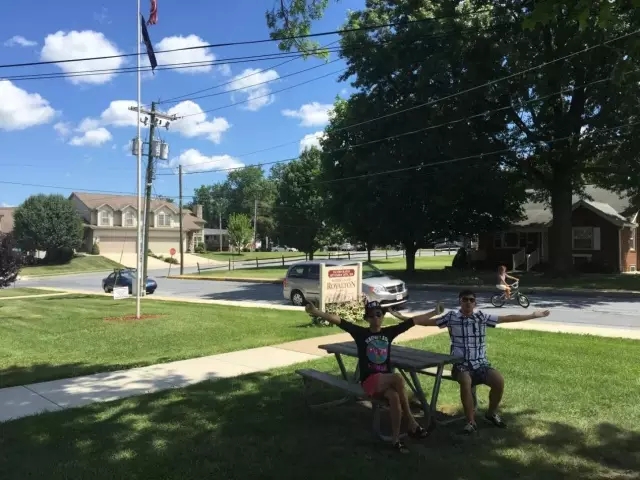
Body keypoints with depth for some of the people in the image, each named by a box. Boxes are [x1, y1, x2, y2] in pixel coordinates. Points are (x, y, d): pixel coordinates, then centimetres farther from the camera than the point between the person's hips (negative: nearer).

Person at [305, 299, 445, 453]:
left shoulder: (389, 332, 7)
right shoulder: (361, 333, -1)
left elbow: (415, 321, 10)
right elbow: (337, 320, -13)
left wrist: (435, 312, 13)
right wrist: (316, 311, -25)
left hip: (386, 381, 3)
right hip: (369, 381, -3)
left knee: (394, 397, -33)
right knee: (398, 378, -32)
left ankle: (395, 439, -16)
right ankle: (412, 423, -20)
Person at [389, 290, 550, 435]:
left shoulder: (482, 317, 7)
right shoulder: (451, 317, 1)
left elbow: (507, 318, 11)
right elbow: (427, 321, 0)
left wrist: (533, 315, 11)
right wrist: (403, 318, -8)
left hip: (481, 363, 3)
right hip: (461, 364, -2)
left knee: (499, 381, -22)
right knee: (466, 382, -34)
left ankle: (492, 413, 6)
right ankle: (471, 421, -20)